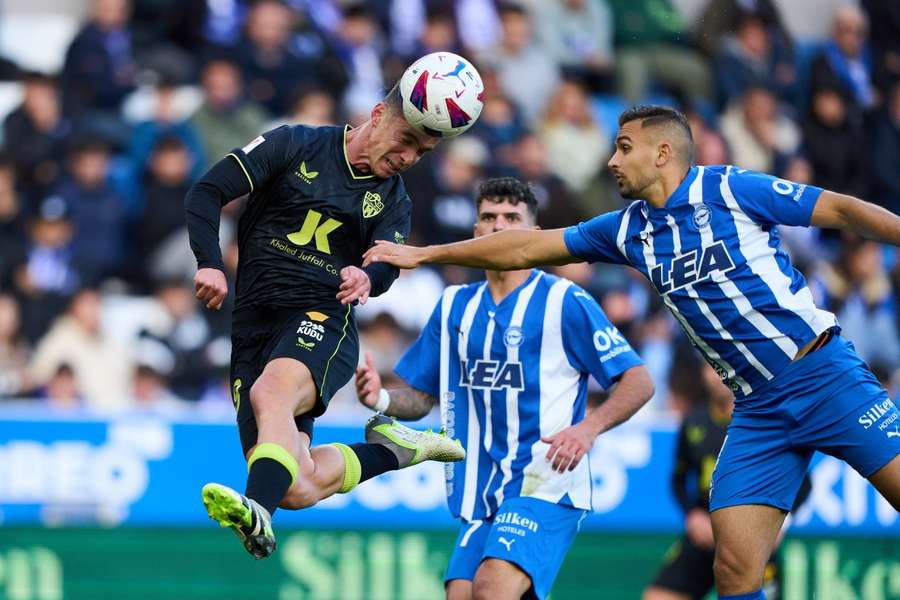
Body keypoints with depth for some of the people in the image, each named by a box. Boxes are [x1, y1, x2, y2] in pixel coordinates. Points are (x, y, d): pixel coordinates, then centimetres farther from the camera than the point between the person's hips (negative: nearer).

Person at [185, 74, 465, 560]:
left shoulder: (393, 201, 13)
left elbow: (385, 267, -4)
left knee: (271, 392, -37)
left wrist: (367, 276, -30)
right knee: (298, 490, -10)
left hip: (322, 320, -1)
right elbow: (207, 193, 0)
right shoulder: (296, 146, 5)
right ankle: (392, 451, 16)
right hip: (254, 325, 1)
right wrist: (210, 265, -17)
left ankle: (257, 513, -55)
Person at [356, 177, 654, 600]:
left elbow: (638, 382, -6)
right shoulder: (455, 306, 14)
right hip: (479, 496, 6)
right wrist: (381, 399, -5)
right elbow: (420, 398, 18)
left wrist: (588, 428, -23)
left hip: (547, 487, -6)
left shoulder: (564, 302, -4)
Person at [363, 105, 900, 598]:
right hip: (758, 409, 5)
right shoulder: (629, 229, 11)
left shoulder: (728, 189, -6)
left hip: (825, 374, -5)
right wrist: (422, 254, 20)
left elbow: (842, 210, -6)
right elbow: (526, 247, 17)